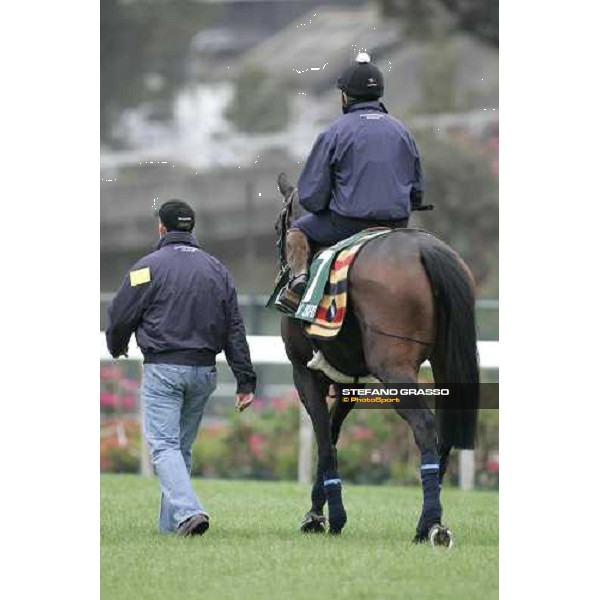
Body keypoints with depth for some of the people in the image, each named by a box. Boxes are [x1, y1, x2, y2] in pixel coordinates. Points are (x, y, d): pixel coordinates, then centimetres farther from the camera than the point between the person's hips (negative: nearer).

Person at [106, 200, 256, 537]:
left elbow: (120, 318, -1)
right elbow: (235, 330, 8)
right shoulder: (217, 270, 10)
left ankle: (188, 511, -28)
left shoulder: (149, 267, -5)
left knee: (164, 445, -8)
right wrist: (246, 380, 7)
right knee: (183, 447, 15)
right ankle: (170, 523, 16)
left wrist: (117, 346, 22)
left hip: (163, 369, -5)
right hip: (205, 370, 5)